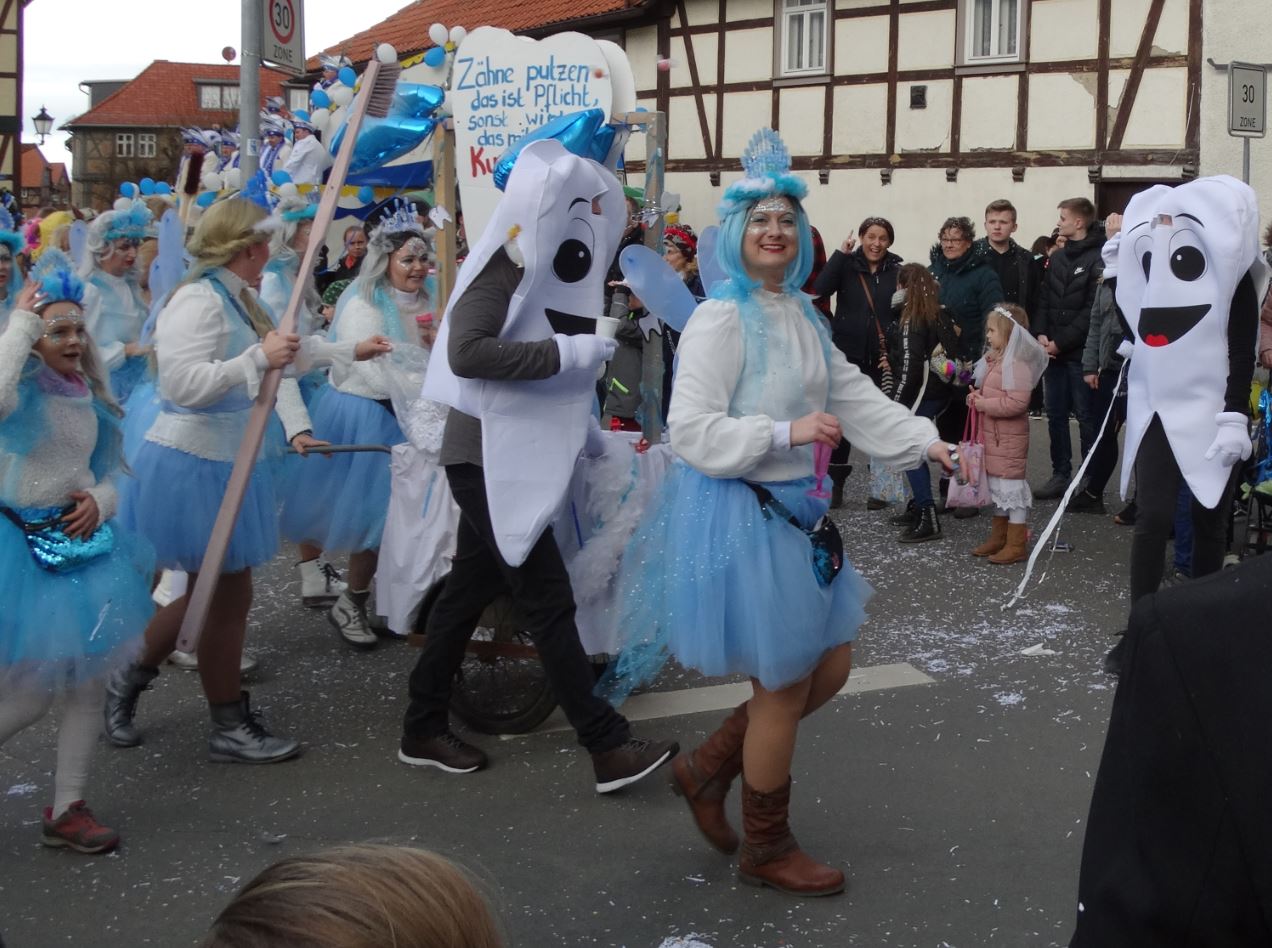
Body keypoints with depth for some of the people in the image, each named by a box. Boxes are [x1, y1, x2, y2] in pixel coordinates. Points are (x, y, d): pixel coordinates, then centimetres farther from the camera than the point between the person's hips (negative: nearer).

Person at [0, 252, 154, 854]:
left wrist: (99, 501, -7)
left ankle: (67, 810, 23)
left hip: (80, 543, 7)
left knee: (87, 685, 10)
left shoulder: (89, 393, 6)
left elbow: (110, 471, 15)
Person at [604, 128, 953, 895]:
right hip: (739, 513, -9)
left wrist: (927, 441, 7)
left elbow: (855, 395, 14)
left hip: (796, 508, 9)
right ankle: (767, 848, 21)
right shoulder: (721, 320, -15)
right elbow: (694, 432, -21)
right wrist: (785, 433, -29)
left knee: (832, 667, 15)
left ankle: (709, 768, 30)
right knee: (784, 685, 1)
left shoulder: (803, 317, 11)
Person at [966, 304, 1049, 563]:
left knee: (1011, 486, -3)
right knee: (996, 486, 18)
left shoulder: (1016, 364, -21)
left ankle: (1017, 545, 5)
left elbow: (1017, 403, -30)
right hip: (991, 434, 10)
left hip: (1009, 437, -10)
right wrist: (976, 397, 3)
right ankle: (998, 537, 30)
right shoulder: (993, 359, 10)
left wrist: (984, 404, -22)